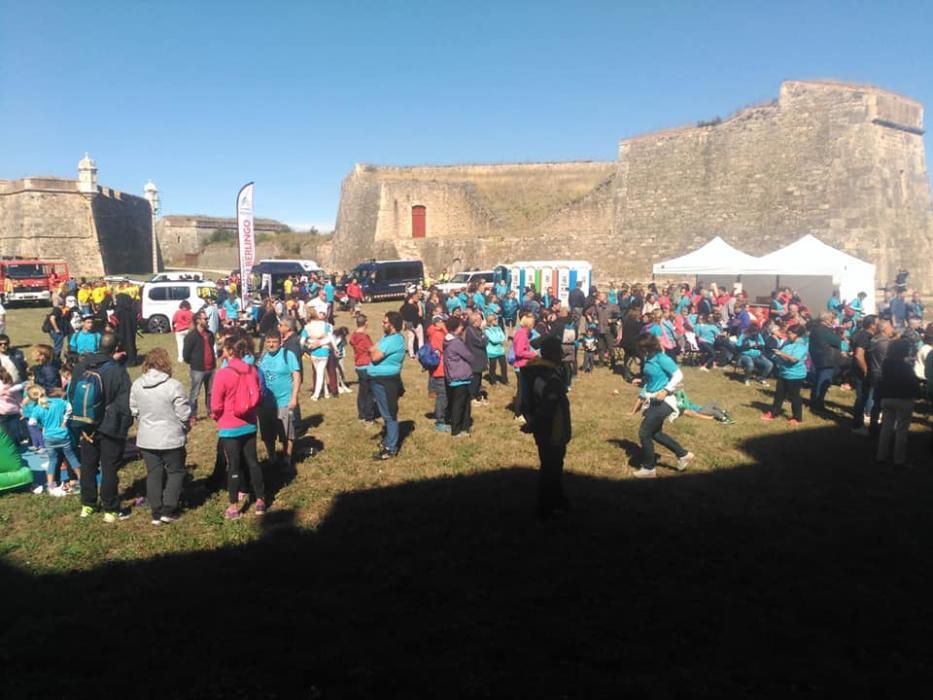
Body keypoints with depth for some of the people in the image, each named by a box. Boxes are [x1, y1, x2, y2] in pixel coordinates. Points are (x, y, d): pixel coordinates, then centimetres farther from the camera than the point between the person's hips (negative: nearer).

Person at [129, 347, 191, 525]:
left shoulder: (137, 385, -3)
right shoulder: (173, 385, -19)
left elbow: (134, 410, 8)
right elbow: (184, 414, -15)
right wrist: (185, 428, 5)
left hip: (146, 439, 5)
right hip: (171, 438, -4)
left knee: (154, 474, 14)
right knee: (176, 472, 12)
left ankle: (156, 513, 17)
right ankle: (168, 510, 9)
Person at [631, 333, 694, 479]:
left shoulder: (661, 358, -18)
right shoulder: (649, 359, 6)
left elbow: (678, 375, -18)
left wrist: (666, 391, -22)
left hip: (662, 402, -9)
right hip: (654, 401, 9)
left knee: (644, 433, -5)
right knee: (655, 433, 18)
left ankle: (648, 469, 11)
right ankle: (683, 455, 33)